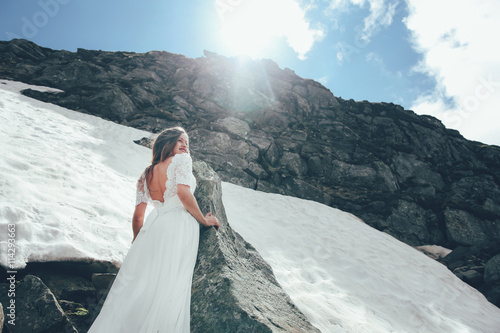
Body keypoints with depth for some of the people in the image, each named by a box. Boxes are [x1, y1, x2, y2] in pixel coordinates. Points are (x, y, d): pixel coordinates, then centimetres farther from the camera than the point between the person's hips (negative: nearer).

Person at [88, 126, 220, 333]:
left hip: (155, 224, 6)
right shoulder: (182, 160, 5)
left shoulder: (146, 173, 22)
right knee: (171, 287, -6)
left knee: (136, 281, 9)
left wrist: (138, 242, 30)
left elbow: (138, 216, 18)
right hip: (180, 225, -6)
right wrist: (204, 220, -2)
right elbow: (183, 193, -12)